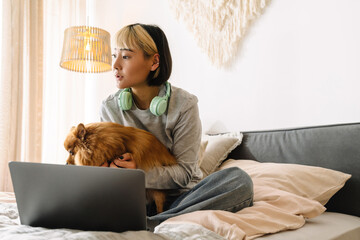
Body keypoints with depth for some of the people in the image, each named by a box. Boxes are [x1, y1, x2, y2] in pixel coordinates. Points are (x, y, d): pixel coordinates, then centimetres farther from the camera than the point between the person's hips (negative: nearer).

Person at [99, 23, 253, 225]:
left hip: (180, 197, -1)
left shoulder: (184, 105, -10)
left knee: (239, 180, -30)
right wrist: (110, 167, -21)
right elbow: (106, 159, 4)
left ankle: (150, 223, -34)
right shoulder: (109, 108, 0)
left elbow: (184, 172, -12)